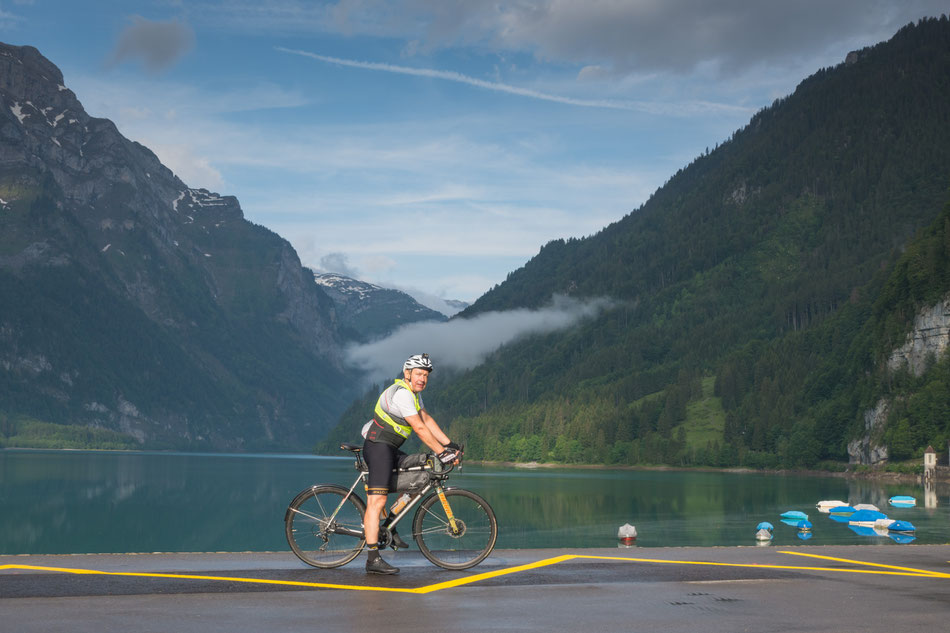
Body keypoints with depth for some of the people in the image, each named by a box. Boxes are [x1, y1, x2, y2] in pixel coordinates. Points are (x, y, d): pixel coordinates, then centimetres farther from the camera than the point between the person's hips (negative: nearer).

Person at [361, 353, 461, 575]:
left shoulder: (413, 392, 15)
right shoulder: (401, 394, -19)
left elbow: (427, 419, 14)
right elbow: (420, 429, -22)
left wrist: (449, 444, 7)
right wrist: (442, 452, -21)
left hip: (390, 449, 11)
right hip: (378, 448, -11)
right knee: (377, 500, -15)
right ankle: (373, 560, -19)